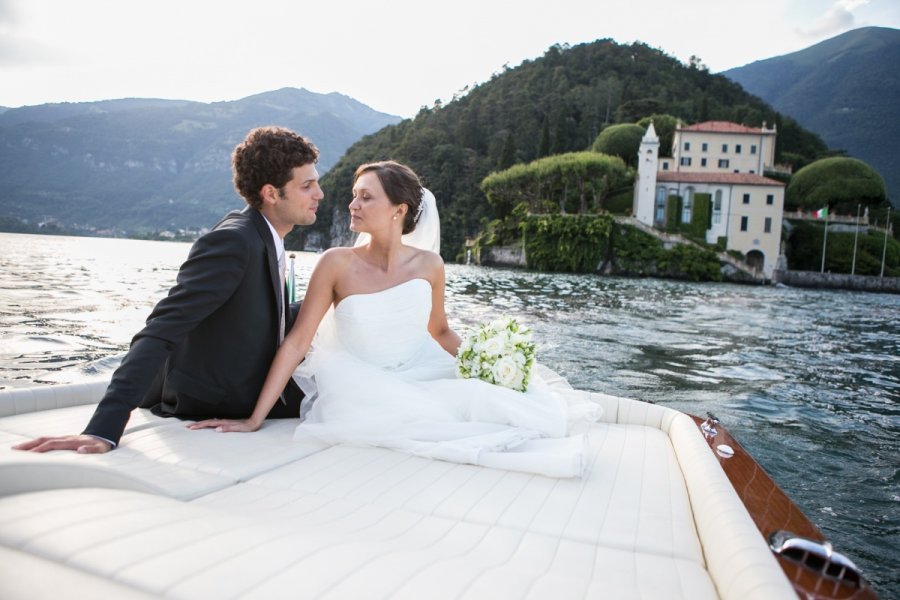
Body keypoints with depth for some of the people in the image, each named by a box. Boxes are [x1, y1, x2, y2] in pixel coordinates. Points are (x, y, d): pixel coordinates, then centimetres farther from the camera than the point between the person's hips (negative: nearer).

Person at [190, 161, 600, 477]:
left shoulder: (428, 265, -5)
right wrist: (254, 419, -14)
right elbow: (296, 341, -12)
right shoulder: (338, 264, -12)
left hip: (426, 379, 2)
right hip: (365, 393, -2)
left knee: (475, 395, -28)